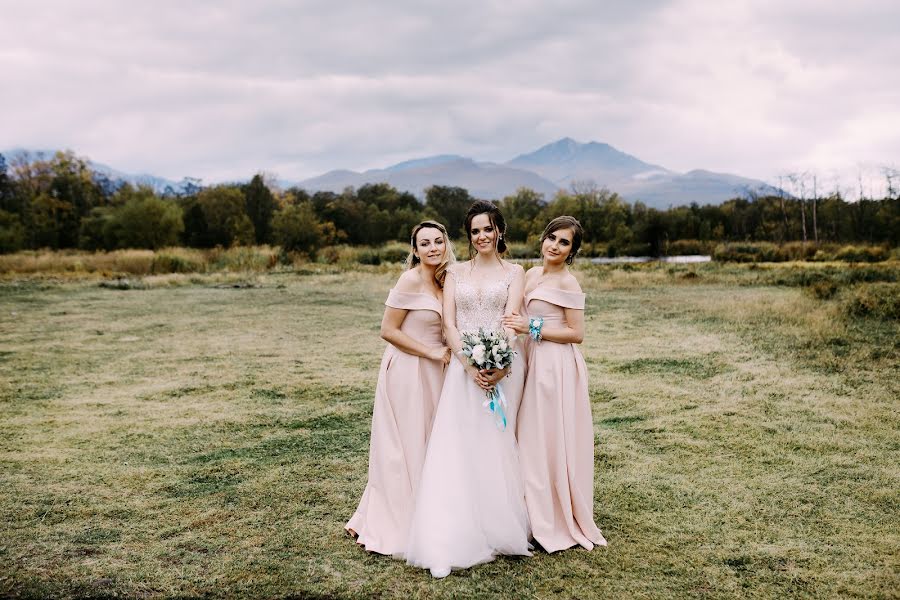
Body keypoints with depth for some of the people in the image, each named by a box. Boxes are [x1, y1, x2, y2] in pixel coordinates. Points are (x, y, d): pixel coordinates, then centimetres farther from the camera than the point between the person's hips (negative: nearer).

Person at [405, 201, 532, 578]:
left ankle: (499, 529, 17)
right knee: (458, 450, -4)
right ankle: (455, 537, 1)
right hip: (463, 369, 2)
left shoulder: (514, 272, 6)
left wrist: (497, 365, -22)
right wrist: (470, 365, -13)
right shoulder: (456, 272, 11)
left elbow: (510, 322, -7)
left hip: (503, 367, -1)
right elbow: (449, 325, 1)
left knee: (496, 445, 3)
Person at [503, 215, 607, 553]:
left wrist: (531, 329, -18)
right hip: (535, 364, 8)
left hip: (558, 367, -8)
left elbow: (576, 334, -15)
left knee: (555, 444, 0)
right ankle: (541, 519, 26)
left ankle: (563, 524, 14)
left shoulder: (567, 282, -12)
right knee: (534, 442, 13)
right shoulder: (532, 275, 12)